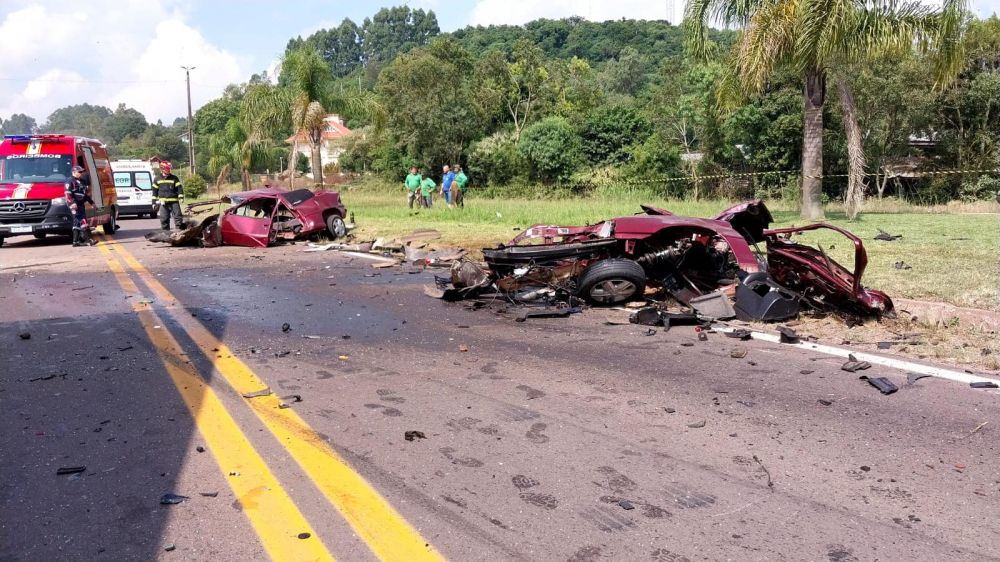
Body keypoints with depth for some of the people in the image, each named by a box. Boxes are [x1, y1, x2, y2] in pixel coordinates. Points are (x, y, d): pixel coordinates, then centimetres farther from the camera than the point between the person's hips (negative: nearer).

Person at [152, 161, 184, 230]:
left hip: (174, 201, -1)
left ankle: (179, 229, -4)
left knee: (178, 216, -7)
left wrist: (181, 197, -12)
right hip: (163, 202, 2)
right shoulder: (158, 180, 9)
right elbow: (155, 191, 13)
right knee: (164, 219, 3)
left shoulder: (174, 178, 4)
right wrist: (154, 202, 10)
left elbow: (179, 188, 1)